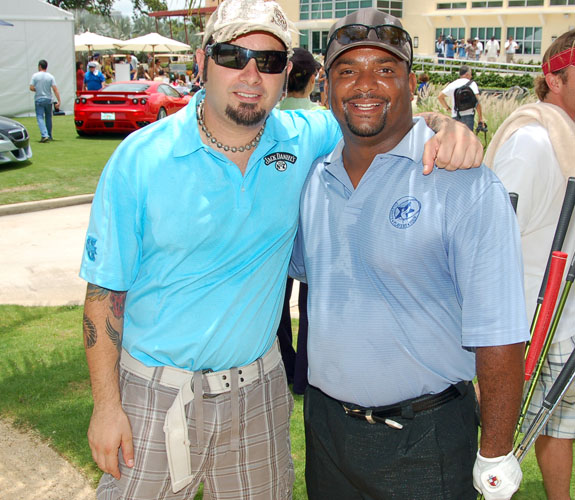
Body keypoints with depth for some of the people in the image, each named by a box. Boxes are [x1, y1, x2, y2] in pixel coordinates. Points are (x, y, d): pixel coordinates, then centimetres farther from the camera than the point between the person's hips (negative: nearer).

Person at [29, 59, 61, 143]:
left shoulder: (35, 76, -4)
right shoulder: (50, 76, -1)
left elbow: (31, 88, -6)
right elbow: (55, 89, -7)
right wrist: (59, 101, -7)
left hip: (38, 99, -2)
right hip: (48, 100, 2)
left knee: (40, 118, -4)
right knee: (48, 118, 16)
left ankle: (44, 135, -22)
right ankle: (49, 136, 23)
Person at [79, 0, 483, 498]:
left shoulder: (303, 139, -5)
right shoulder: (139, 159, -13)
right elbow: (105, 289, -9)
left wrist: (448, 128, -16)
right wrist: (106, 405, -8)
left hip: (259, 389, 3)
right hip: (157, 393, -2)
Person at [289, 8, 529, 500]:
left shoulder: (466, 185, -17)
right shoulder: (313, 179, 1)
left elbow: (498, 334, -17)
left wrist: (496, 456, -14)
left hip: (423, 440, -5)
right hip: (324, 421, 5)